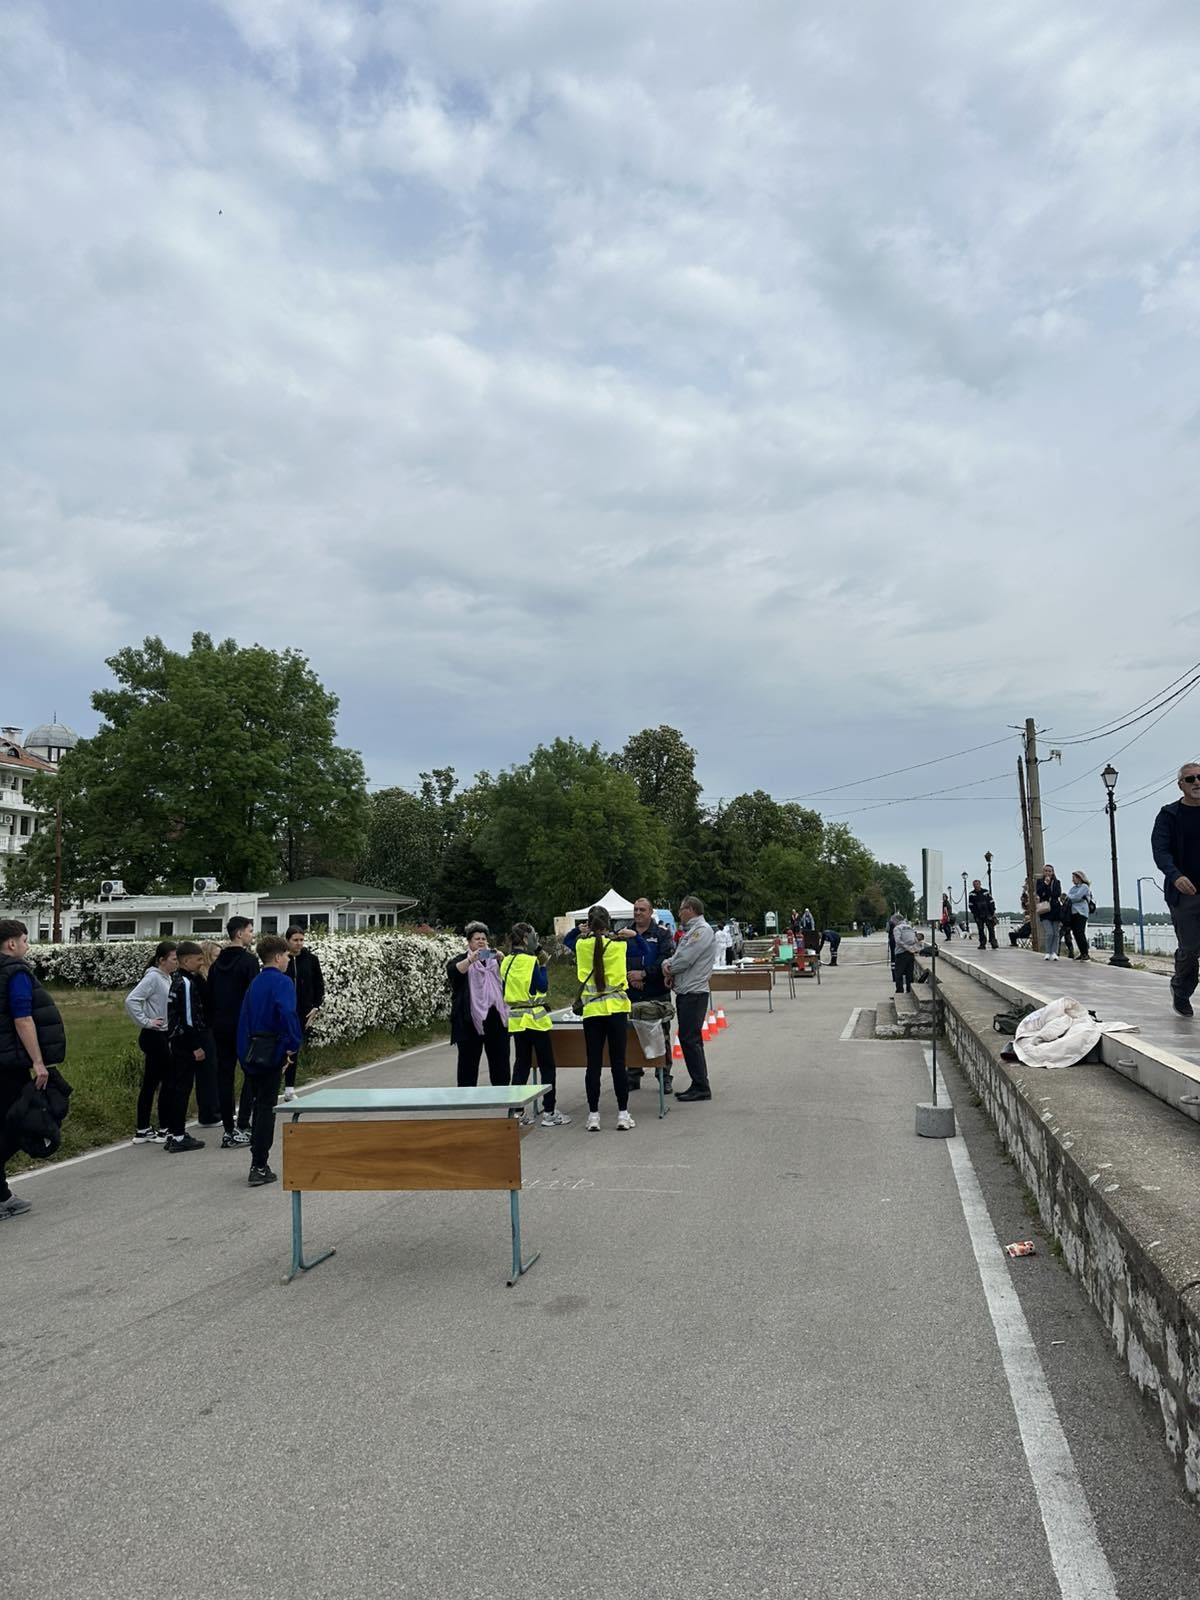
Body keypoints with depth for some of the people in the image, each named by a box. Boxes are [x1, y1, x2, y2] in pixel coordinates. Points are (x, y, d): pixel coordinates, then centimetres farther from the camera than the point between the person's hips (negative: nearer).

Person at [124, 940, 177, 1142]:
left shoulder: (167, 978, 10)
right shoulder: (153, 977, -15)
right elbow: (131, 1000, -23)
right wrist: (146, 1021, -19)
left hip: (162, 1036, 8)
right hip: (154, 1036, -8)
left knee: (150, 1083, 11)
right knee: (169, 1080, -2)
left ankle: (142, 1131, 18)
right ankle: (163, 1130, 6)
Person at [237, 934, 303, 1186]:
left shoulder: (255, 983, 11)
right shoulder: (282, 982, -13)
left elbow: (244, 1019, 11)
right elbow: (287, 1014, -28)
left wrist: (244, 1054, 13)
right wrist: (292, 1047, -18)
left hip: (252, 1050, 7)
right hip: (271, 1052, -7)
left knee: (258, 1105, 16)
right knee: (266, 1108, -1)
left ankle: (258, 1163, 24)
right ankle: (259, 1168, 2)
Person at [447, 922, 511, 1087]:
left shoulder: (495, 959, 19)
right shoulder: (462, 960, 6)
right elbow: (452, 971, -17)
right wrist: (470, 959, -33)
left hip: (496, 1017, 3)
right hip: (471, 1019, -3)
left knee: (500, 1059, 5)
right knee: (469, 1061, 0)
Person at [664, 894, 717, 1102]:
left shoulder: (702, 930, -13)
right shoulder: (691, 931, 18)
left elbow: (685, 959, -20)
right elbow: (679, 957, 19)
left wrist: (669, 969, -3)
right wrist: (671, 971, -1)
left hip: (694, 993, -10)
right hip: (686, 992, 10)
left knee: (689, 1039, -9)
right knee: (690, 1039, 13)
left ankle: (701, 1087, -4)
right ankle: (699, 1085, 20)